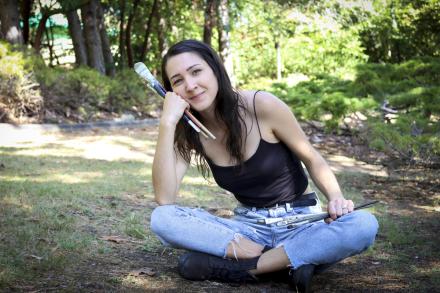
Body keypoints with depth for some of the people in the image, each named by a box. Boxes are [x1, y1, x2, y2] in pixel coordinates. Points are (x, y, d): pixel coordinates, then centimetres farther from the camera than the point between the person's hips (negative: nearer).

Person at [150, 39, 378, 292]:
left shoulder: (262, 105, -14)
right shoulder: (188, 131, -4)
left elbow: (311, 159, -3)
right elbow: (164, 199, -18)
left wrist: (336, 199, -22)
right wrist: (167, 123, -23)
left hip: (301, 220, -2)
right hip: (249, 227, 2)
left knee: (365, 225, -33)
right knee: (161, 218, -23)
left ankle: (243, 267, -26)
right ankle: (289, 259, -25)